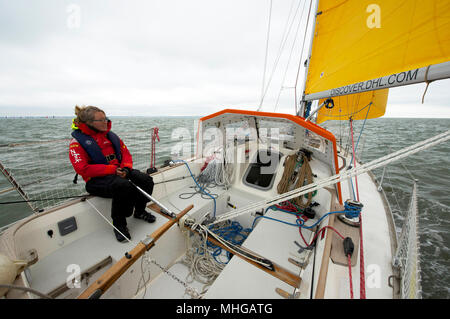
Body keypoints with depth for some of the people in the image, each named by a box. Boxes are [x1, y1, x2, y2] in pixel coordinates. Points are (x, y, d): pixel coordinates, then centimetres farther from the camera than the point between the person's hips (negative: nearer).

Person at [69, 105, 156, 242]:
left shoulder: (110, 135, 15)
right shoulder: (77, 141, -3)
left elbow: (126, 153, 13)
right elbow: (82, 169, -15)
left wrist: (126, 168, -8)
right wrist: (112, 169, -20)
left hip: (119, 172, 6)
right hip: (97, 180, -6)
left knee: (146, 180, -17)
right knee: (124, 186, -37)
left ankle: (139, 211, 7)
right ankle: (118, 224, -14)